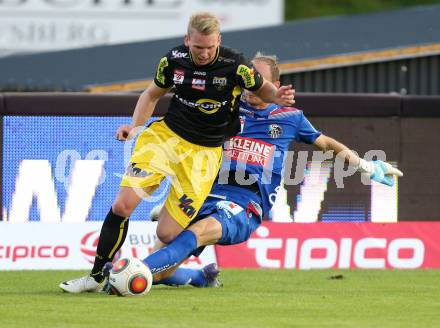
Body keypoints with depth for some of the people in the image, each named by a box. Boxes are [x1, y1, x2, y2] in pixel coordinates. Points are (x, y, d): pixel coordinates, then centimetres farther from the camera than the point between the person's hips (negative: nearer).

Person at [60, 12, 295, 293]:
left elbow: (262, 88, 5)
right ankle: (97, 277, -2)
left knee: (167, 235, -10)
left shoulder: (236, 66, -15)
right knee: (122, 206, -14)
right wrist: (135, 127, -1)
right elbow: (152, 94, 13)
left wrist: (277, 96, -17)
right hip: (165, 135, 2)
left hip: (205, 151, -2)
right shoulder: (173, 60, -5)